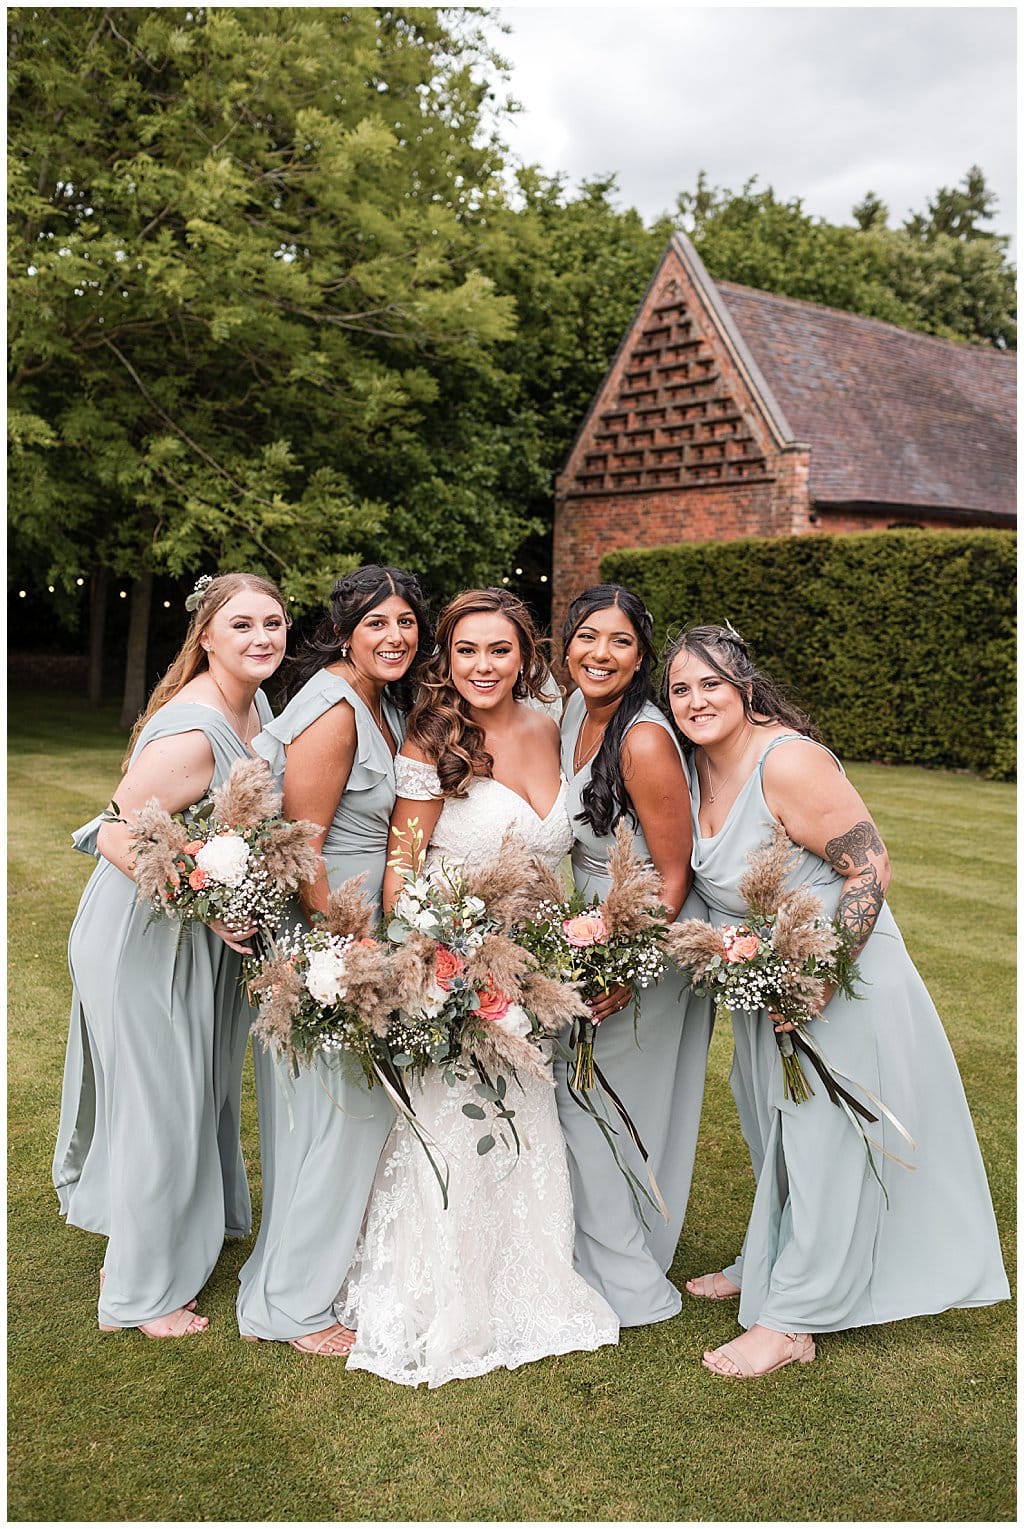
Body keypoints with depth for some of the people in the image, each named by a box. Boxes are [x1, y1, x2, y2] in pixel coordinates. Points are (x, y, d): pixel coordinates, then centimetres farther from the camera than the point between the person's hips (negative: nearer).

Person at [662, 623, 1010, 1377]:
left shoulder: (789, 762, -26)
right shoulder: (696, 766, -1)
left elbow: (871, 868, -25)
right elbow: (702, 877, 12)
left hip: (839, 979, -8)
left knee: (827, 1139, 4)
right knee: (776, 1134, 22)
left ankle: (794, 1320, 15)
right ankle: (768, 1266, 42)